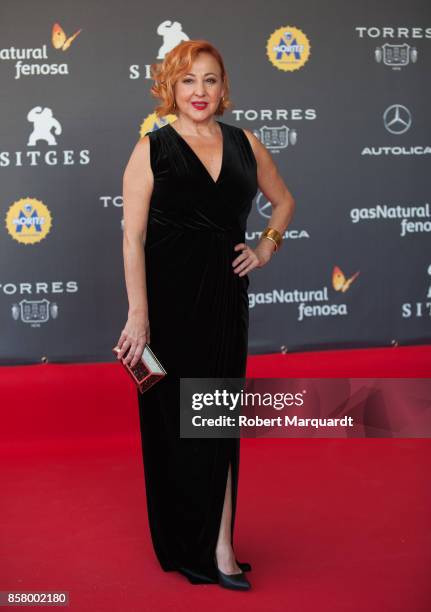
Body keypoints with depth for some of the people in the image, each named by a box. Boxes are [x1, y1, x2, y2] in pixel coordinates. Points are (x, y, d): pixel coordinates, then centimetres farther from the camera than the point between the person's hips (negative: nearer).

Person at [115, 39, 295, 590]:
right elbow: (133, 238, -10)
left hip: (225, 296, 4)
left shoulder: (245, 144, 7)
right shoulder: (151, 149, -5)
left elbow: (283, 200, 23)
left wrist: (266, 248, 7)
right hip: (168, 297, -3)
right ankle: (182, 545, 22)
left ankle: (219, 546, 17)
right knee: (172, 418, 6)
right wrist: (138, 314, -16)